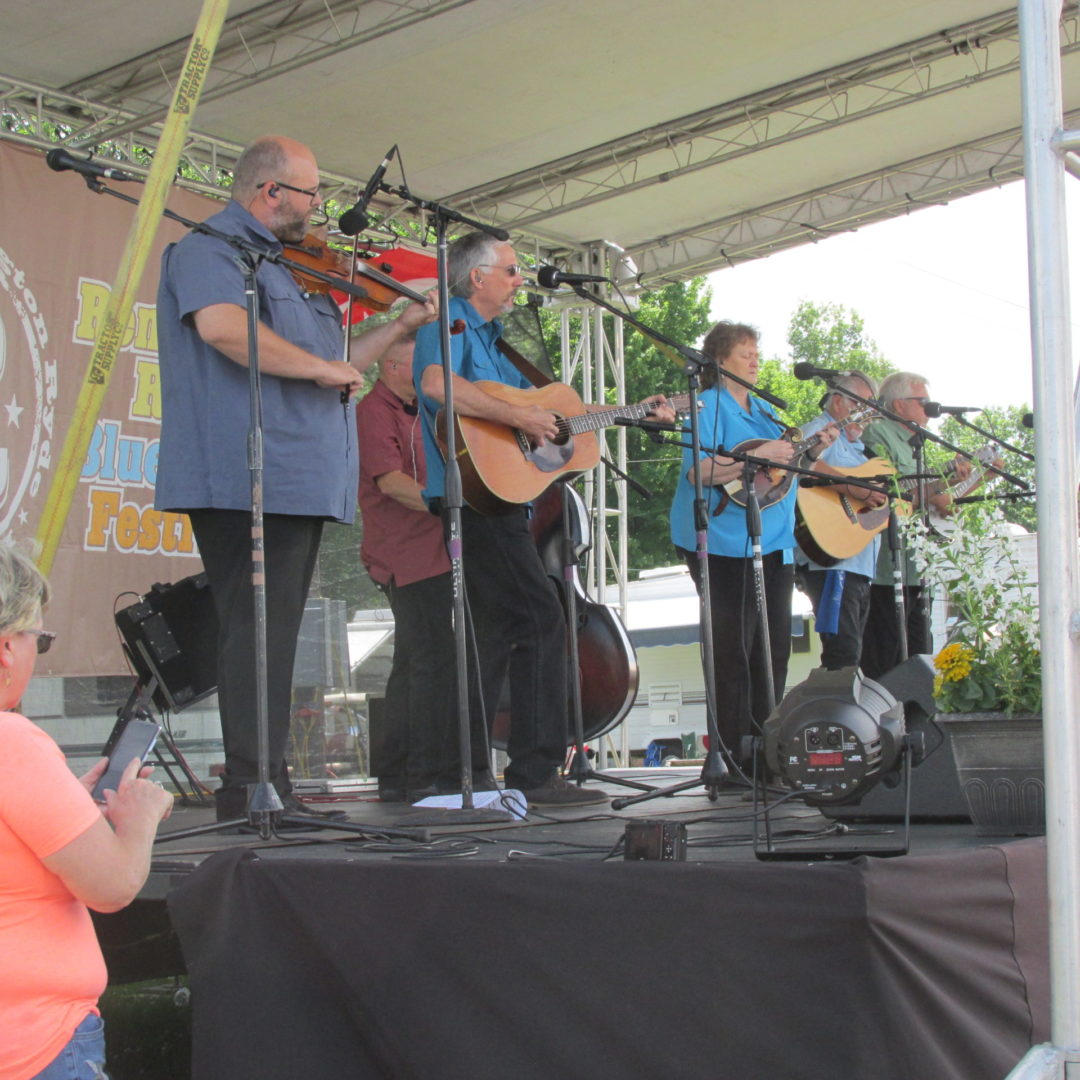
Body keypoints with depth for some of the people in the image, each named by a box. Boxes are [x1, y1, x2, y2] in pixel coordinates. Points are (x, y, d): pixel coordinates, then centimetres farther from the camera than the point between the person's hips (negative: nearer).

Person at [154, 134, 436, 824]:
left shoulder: (279, 268, 27)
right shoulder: (210, 249, -4)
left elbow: (325, 370, 31)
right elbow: (221, 325, -26)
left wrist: (401, 328, 26)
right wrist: (320, 367, -19)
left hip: (298, 483, 10)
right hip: (249, 479, -10)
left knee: (275, 633, 11)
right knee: (259, 628, -12)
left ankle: (269, 788, 16)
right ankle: (252, 787, -11)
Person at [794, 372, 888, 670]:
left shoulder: (855, 444, 27)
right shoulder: (820, 431, -3)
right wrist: (851, 487, -30)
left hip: (862, 565, 10)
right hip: (831, 562, -10)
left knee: (852, 656, 10)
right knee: (843, 656, -17)